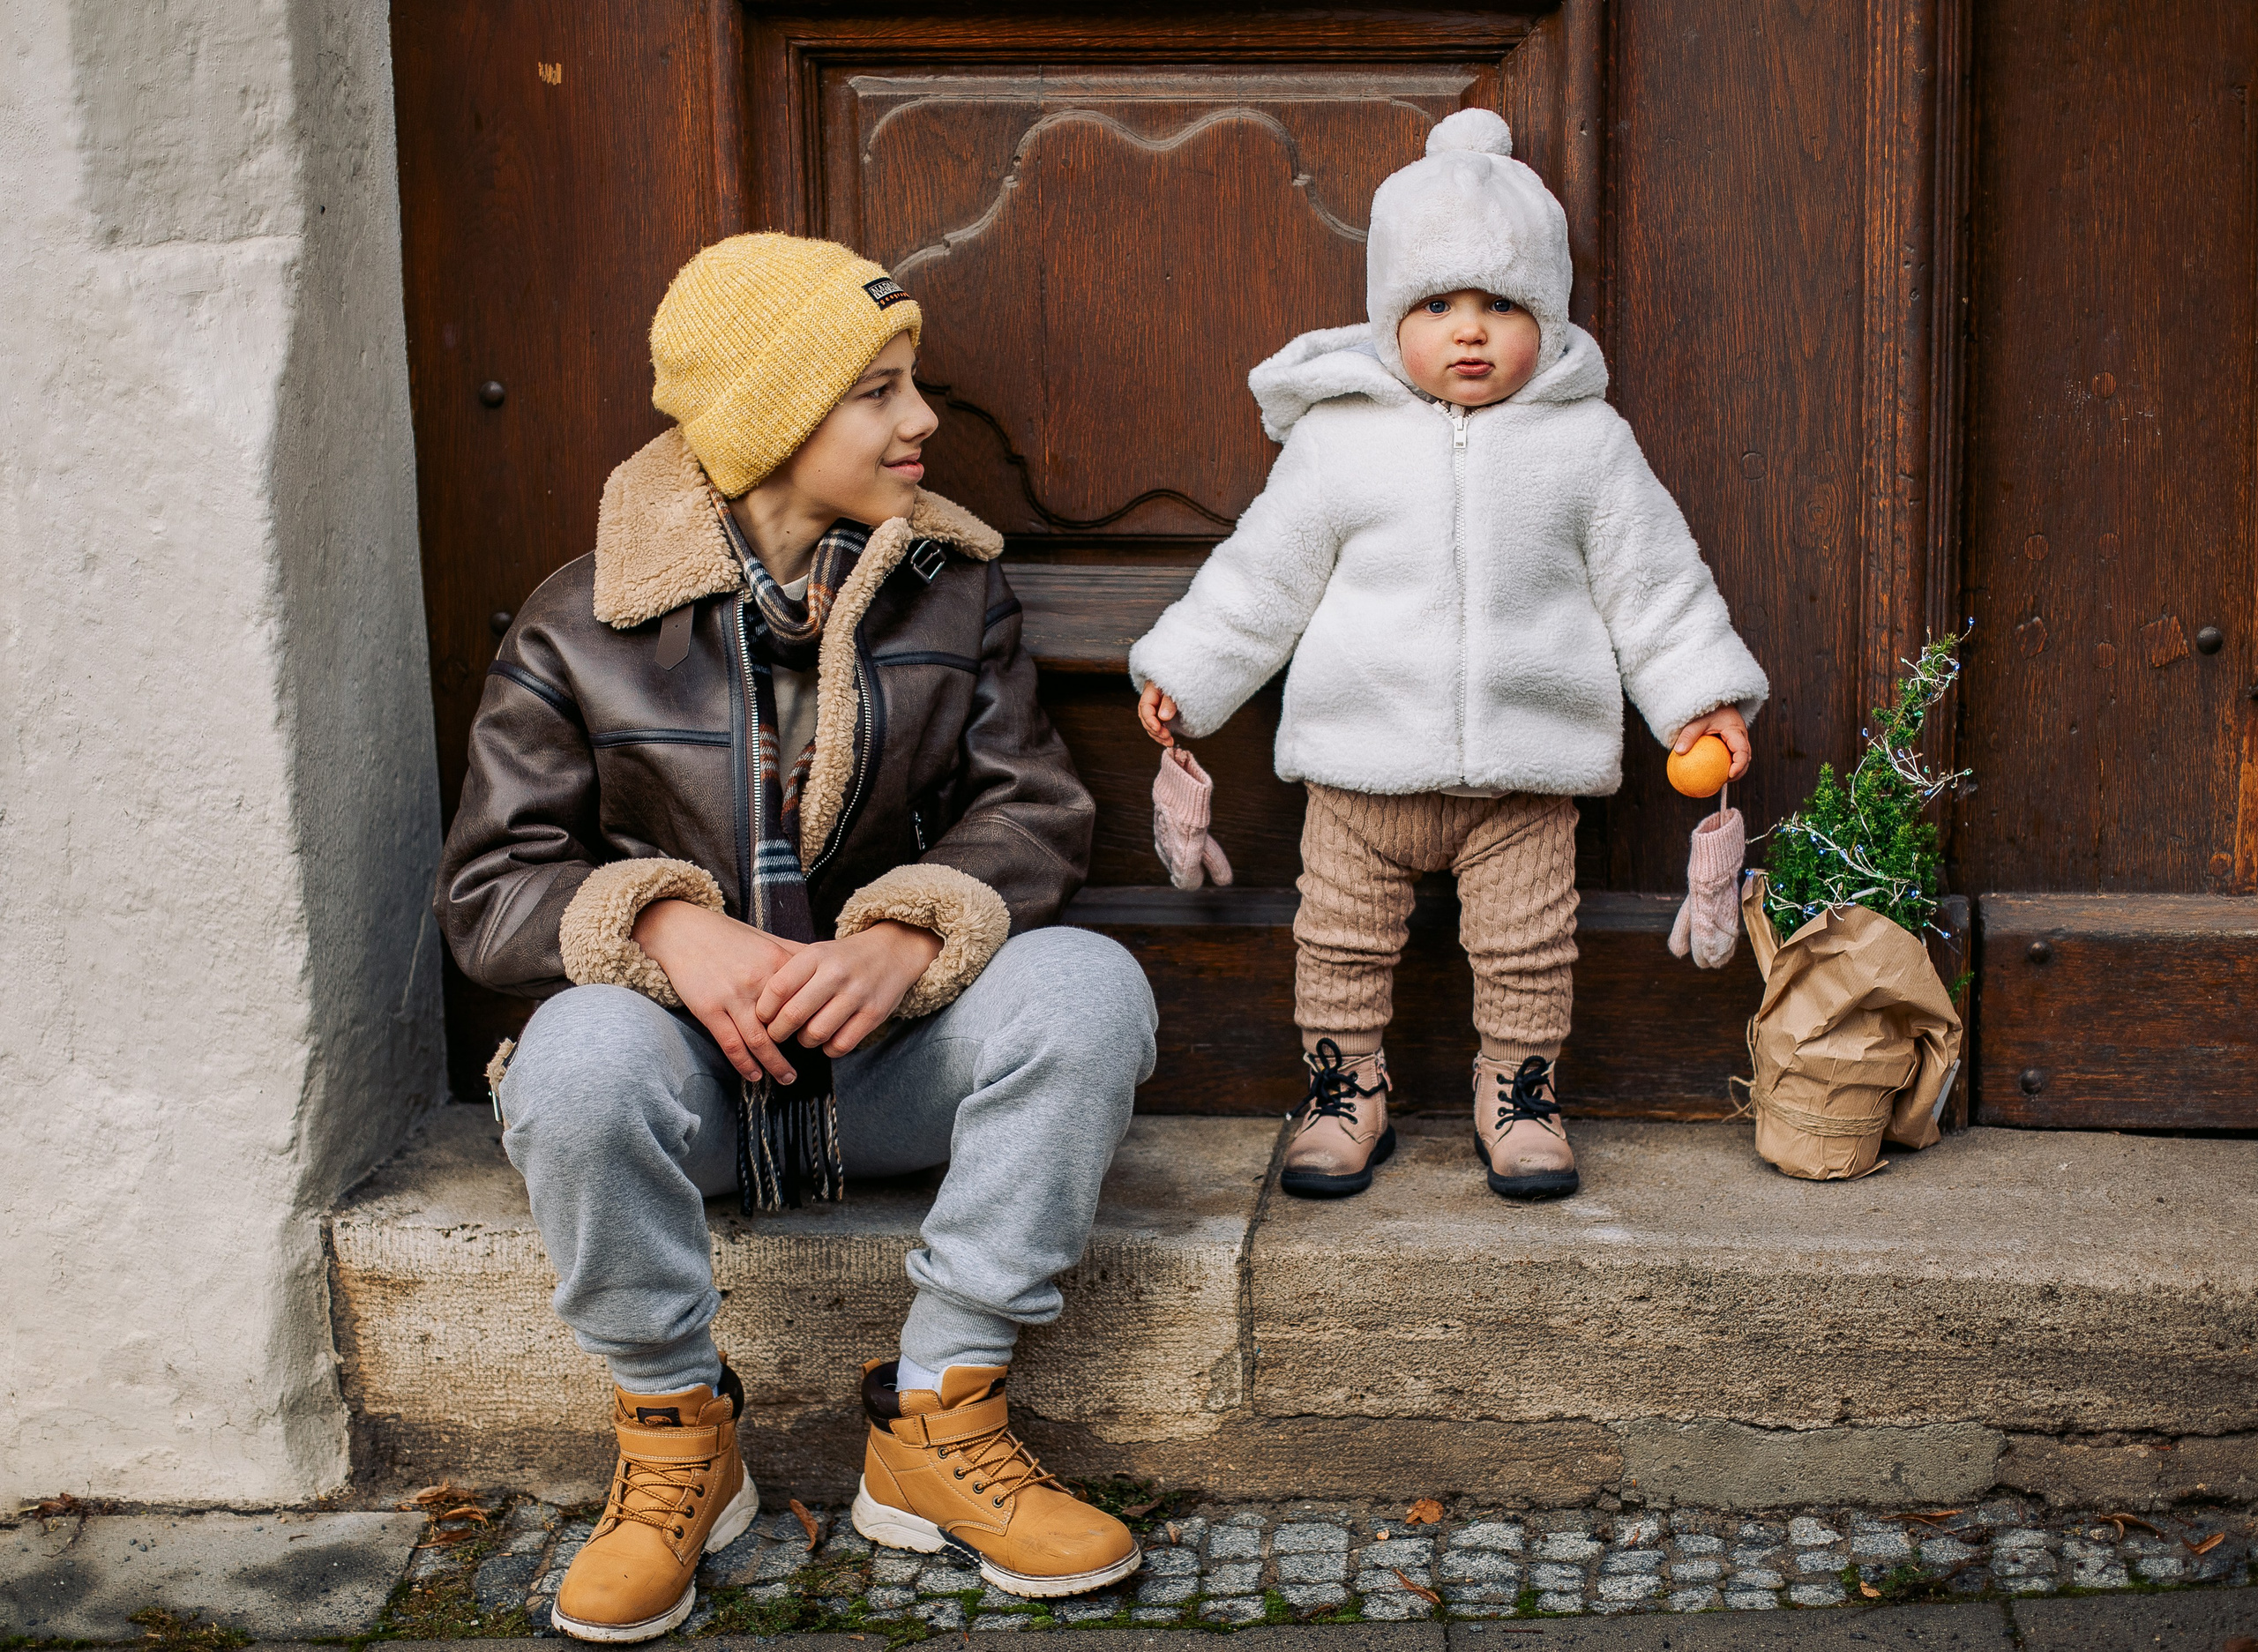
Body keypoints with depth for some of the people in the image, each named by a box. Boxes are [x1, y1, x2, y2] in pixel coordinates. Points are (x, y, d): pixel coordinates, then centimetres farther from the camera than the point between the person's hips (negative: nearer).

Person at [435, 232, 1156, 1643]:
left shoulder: (954, 589, 4)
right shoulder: (583, 629, -4)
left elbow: (1030, 814, -1)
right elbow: (495, 884, -6)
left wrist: (911, 934, -24)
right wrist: (667, 926, -29)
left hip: (892, 1052, 2)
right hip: (697, 1063, -2)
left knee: (1090, 985, -27)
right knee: (582, 1057, -36)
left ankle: (941, 1419, -17)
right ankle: (676, 1435, -11)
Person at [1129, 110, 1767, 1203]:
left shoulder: (1586, 444, -1)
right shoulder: (1338, 440, -2)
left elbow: (1653, 581, 6)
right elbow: (1261, 575, 5)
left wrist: (1700, 698, 2)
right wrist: (1183, 676, 4)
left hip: (1525, 766, 0)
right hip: (1365, 763, 0)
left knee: (1526, 950, 7)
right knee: (1342, 943, 8)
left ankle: (1519, 1094, 27)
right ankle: (1344, 1093, 25)